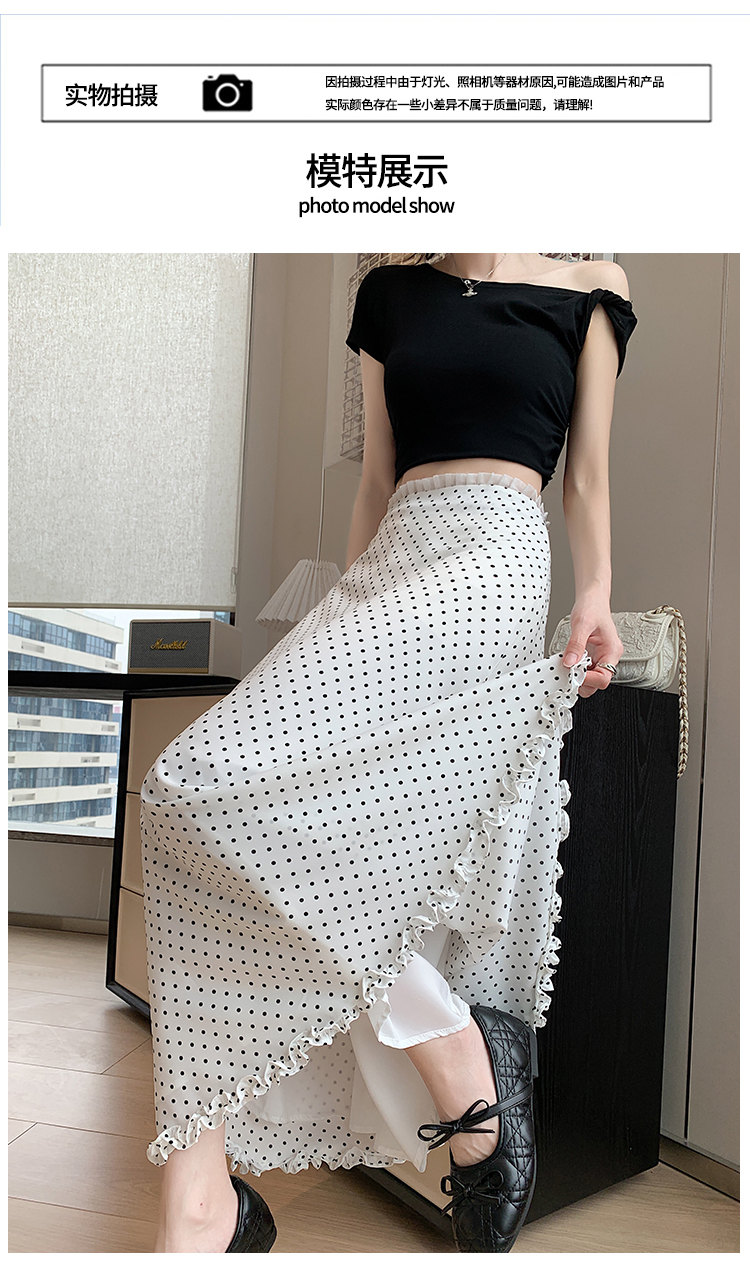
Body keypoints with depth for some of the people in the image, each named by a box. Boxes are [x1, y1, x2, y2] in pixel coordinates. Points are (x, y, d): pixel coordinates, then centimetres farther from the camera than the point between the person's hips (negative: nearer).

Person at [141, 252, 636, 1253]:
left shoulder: (589, 287, 12)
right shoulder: (392, 290, 22)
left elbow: (588, 474, 12)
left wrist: (596, 597, -1)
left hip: (492, 567, -5)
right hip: (388, 571, 5)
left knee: (212, 779, -21)